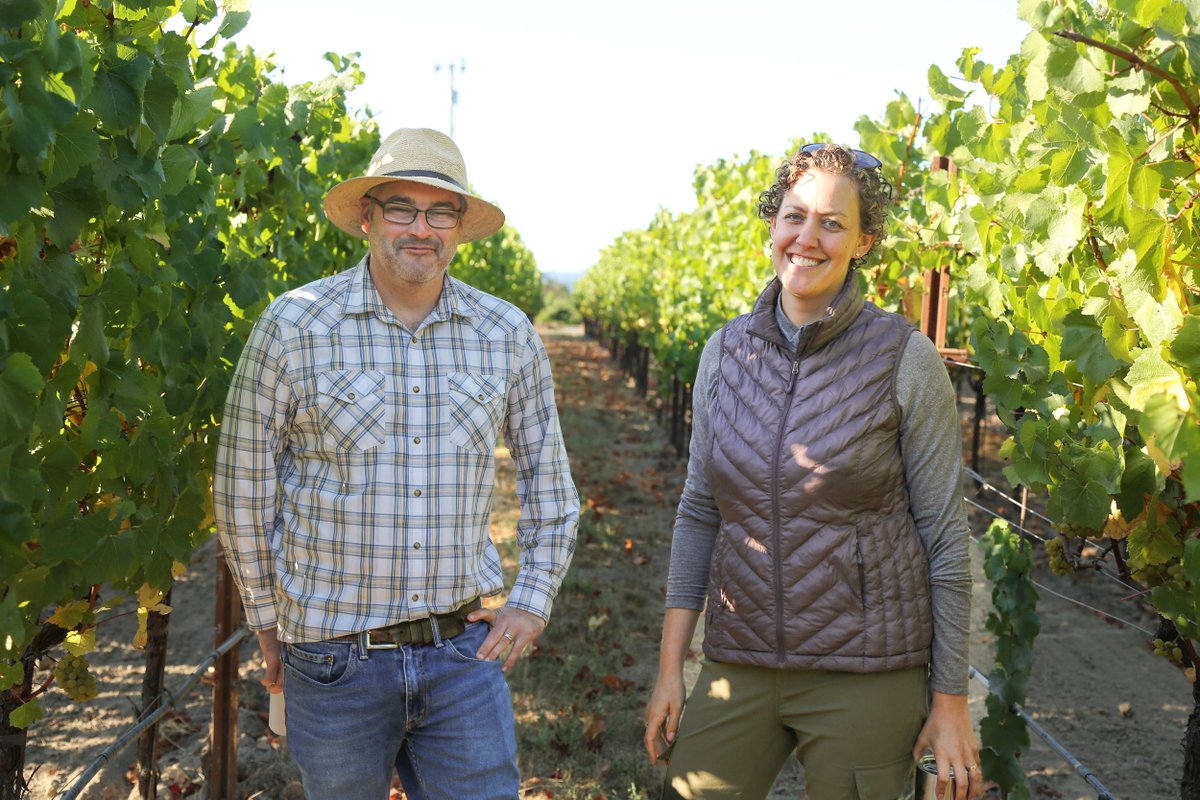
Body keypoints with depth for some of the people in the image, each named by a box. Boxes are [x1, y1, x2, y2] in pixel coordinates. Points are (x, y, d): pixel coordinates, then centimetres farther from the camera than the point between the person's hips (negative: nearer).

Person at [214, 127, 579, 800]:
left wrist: (534, 599, 7)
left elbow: (547, 475, 14)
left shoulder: (508, 335, 2)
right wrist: (269, 623, 5)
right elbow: (244, 486, 1)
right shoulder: (294, 325, -6)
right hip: (334, 660, -1)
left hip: (463, 650, 2)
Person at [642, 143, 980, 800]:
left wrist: (951, 703, -5)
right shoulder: (727, 351, 4)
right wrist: (670, 667, 5)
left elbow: (945, 535, -6)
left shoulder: (905, 360, -8)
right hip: (739, 666, 4)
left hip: (864, 672, -3)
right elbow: (698, 511, 8)